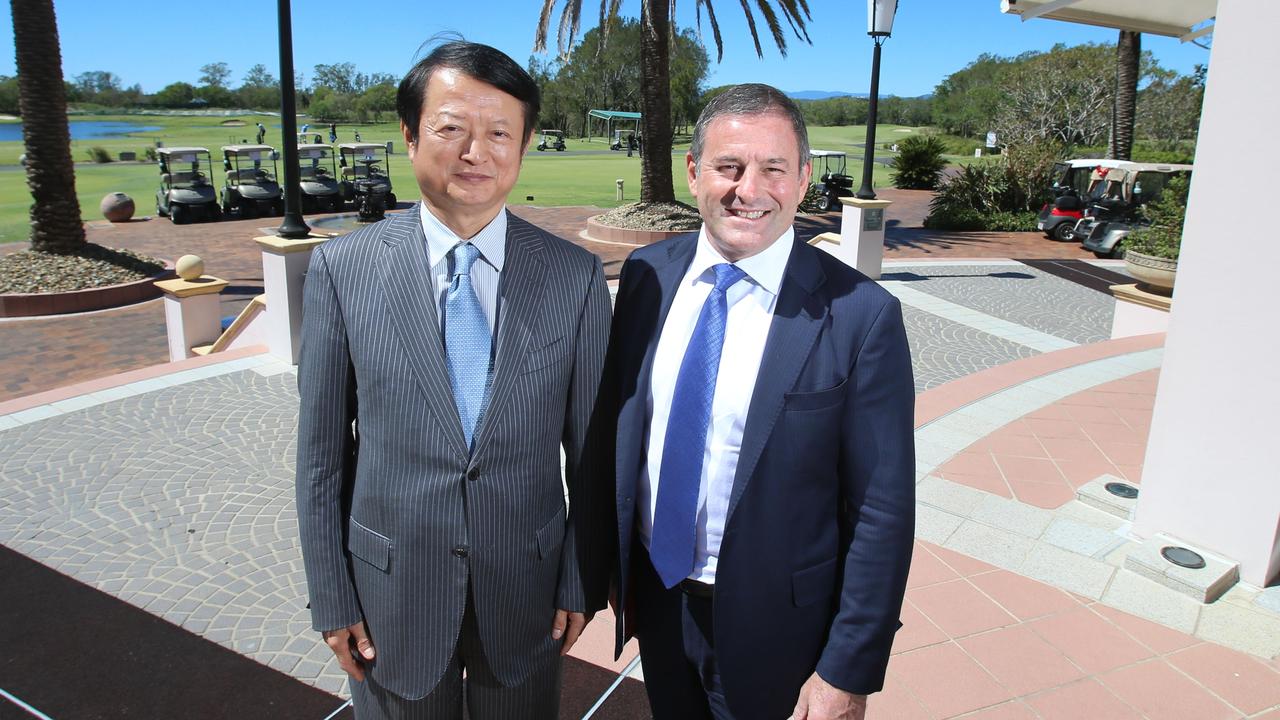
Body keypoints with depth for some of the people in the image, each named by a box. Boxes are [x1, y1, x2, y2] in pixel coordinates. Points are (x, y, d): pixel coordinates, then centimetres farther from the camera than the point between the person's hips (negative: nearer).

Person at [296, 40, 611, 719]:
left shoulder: (577, 276, -9)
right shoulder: (342, 268, -9)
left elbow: (590, 449, -3)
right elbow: (321, 455, -4)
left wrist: (582, 584, 1)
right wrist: (331, 598, -1)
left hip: (526, 586, 1)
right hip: (391, 587, 0)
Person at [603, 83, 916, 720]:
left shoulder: (862, 316, -20)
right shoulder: (647, 273, -6)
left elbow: (882, 512, -15)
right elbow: (616, 424, 3)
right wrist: (615, 568, 8)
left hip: (774, 627, -4)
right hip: (656, 599, 4)